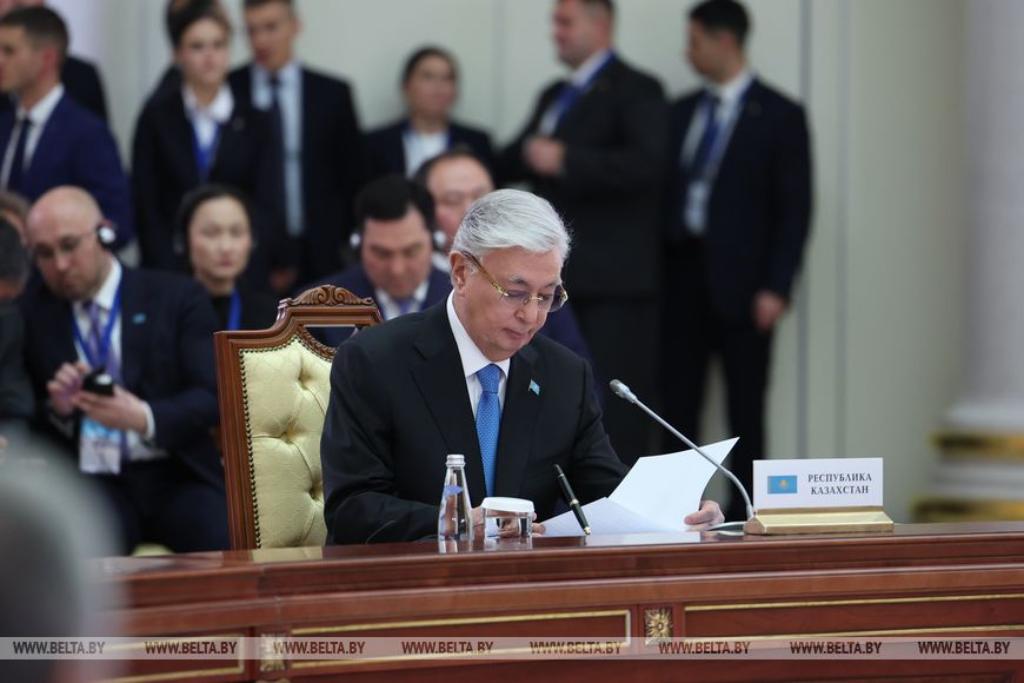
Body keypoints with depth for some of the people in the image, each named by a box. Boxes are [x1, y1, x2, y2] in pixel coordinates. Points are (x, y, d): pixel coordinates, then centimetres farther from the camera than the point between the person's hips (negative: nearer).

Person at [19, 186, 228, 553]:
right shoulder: (29, 315, 12)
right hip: (88, 481, 0)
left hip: (174, 476, 0)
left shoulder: (177, 298, 8)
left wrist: (145, 418, -19)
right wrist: (56, 409, -11)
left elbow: (212, 397, 0)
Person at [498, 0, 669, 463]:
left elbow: (650, 163, -21)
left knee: (616, 410, -9)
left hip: (614, 283, -8)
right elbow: (517, 161, 28)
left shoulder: (634, 91, -6)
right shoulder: (554, 97, 19)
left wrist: (565, 161, -23)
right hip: (561, 279, 8)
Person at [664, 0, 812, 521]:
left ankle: (740, 523, 4)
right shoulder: (683, 111, 13)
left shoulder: (779, 115, -3)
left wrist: (776, 287, -12)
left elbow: (795, 207, -6)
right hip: (681, 273, 5)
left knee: (745, 409, 0)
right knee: (678, 402, 3)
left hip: (739, 282, -5)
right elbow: (665, 191, 15)